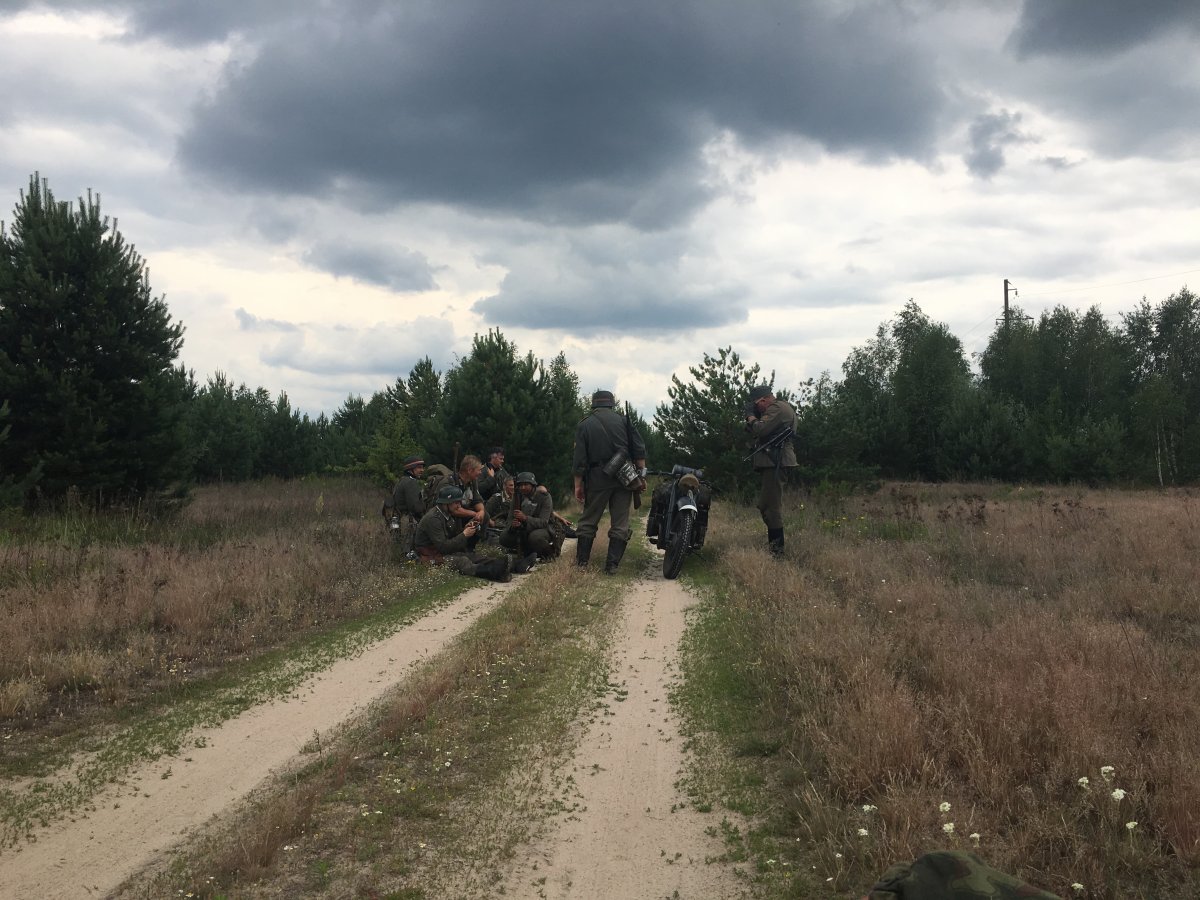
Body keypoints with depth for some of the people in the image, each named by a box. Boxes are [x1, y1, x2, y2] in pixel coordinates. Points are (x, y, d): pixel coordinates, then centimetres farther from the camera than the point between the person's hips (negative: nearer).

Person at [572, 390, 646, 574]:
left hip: (597, 477, 0)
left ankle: (581, 562, 12)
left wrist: (578, 485, 5)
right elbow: (639, 449, 1)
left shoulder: (584, 425, 4)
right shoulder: (623, 419, 6)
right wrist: (641, 475, 5)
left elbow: (579, 460, -1)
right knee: (620, 523, 4)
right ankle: (612, 565, 0)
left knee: (588, 520, 12)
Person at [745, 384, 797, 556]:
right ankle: (773, 544, 21)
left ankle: (776, 549, -13)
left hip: (773, 463, -11)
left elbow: (761, 430, -21)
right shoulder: (776, 409, 24)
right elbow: (760, 431, 24)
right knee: (766, 505, 16)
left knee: (770, 505, -13)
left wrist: (752, 419, -3)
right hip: (771, 463, 11)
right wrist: (753, 418, 11)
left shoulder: (778, 408, -10)